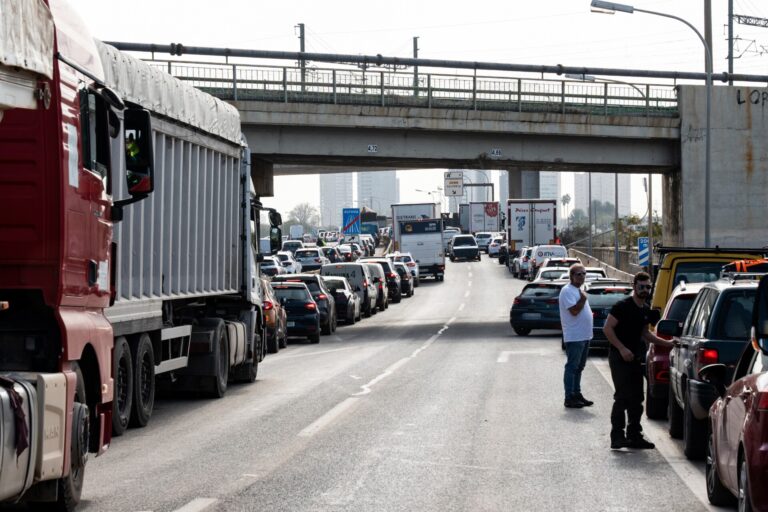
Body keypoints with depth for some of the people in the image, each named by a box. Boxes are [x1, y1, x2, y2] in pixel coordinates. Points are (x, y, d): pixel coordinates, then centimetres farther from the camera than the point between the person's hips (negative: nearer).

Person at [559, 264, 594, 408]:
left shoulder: (579, 290, 17)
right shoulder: (567, 291, -14)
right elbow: (574, 311, -24)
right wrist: (583, 299, -16)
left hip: (584, 336, 10)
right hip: (574, 337, -10)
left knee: (579, 368, 14)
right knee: (572, 367, -6)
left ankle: (577, 394, 21)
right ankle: (569, 398, -4)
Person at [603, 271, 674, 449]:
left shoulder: (646, 310, 12)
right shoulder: (622, 306, -13)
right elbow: (607, 328, -16)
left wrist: (666, 343, 18)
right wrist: (622, 348, -22)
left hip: (634, 358, 8)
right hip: (619, 357, -8)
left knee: (636, 399, 10)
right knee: (622, 397, -12)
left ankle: (634, 436, 18)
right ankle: (617, 437, -11)